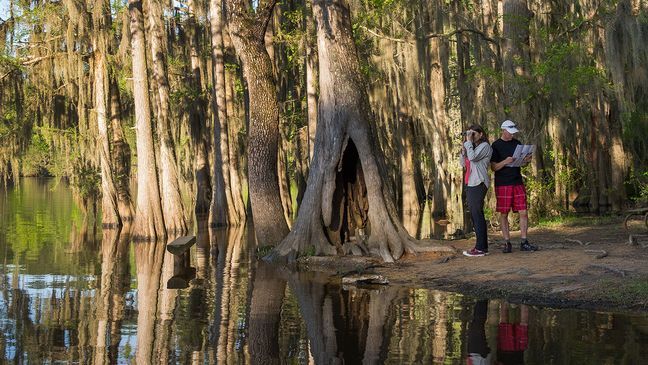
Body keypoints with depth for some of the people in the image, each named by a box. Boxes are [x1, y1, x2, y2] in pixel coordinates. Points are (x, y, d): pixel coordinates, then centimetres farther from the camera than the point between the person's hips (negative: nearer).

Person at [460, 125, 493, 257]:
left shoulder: (485, 146, -5)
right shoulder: (473, 147, 21)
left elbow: (472, 157, -20)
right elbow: (463, 163, 20)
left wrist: (469, 142, -11)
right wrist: (463, 152, 4)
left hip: (478, 184, -9)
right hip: (470, 184, 9)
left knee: (477, 214, -11)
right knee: (474, 215, 9)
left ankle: (481, 248, -11)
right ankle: (481, 246, 12)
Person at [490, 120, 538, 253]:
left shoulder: (517, 143, 13)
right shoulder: (496, 146, -2)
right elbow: (494, 167, -6)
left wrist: (527, 160, -4)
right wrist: (505, 162, -24)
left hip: (518, 182, 4)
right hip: (502, 184, -4)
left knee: (523, 212, 0)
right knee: (504, 214, 0)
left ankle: (524, 242, 6)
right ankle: (507, 243, 7)